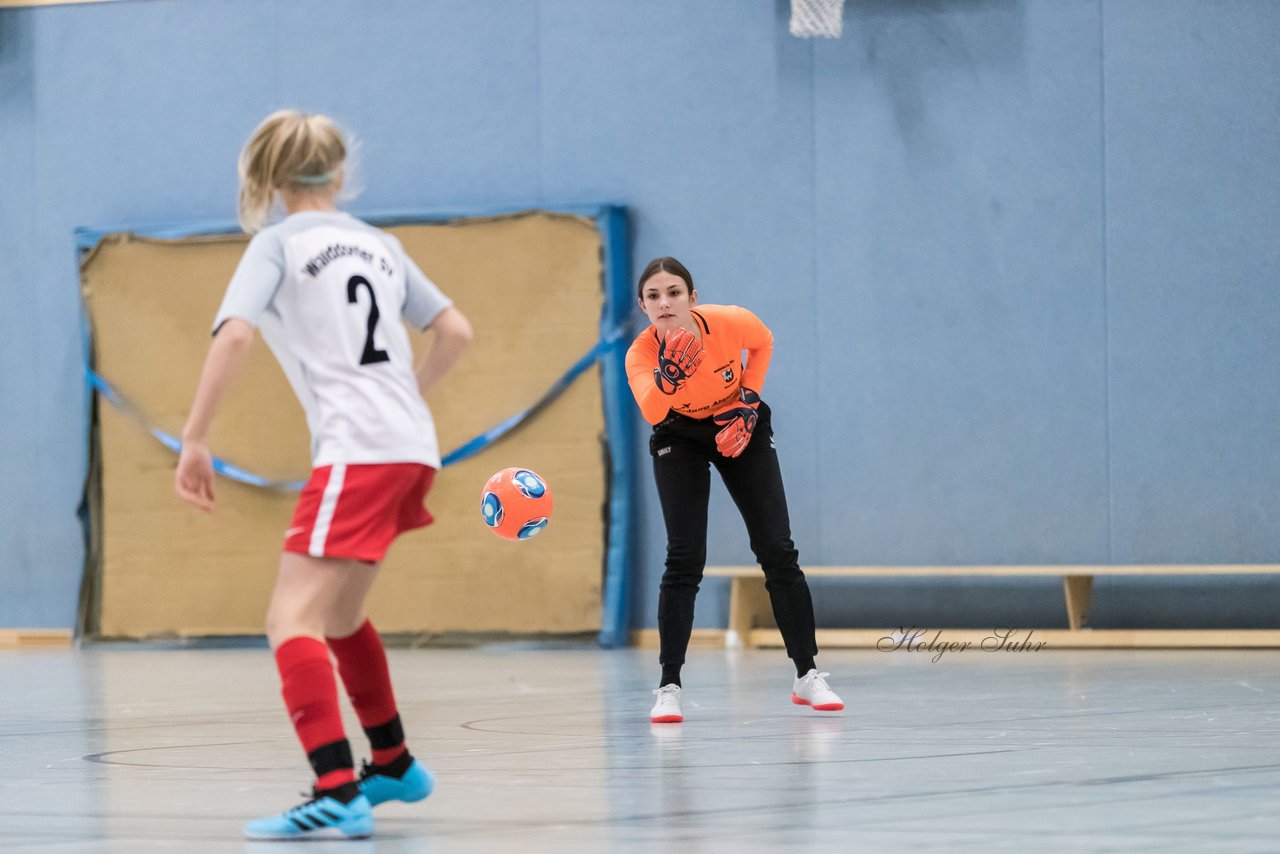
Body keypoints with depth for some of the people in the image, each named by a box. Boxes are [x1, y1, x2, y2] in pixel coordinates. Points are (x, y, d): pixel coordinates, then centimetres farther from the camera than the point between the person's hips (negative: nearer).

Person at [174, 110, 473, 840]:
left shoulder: (279, 243, 1)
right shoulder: (380, 245, 19)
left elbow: (235, 336, -14)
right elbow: (456, 332, 20)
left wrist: (195, 442, -11)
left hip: (357, 451, -8)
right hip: (412, 447, 8)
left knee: (293, 621, -13)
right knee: (338, 615, 26)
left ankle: (339, 797, -28)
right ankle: (395, 766, 38)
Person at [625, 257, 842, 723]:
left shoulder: (730, 322, -27)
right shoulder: (642, 352, -28)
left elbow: (763, 342, -2)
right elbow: (651, 412, -47)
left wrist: (749, 399, -12)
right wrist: (666, 378, -66)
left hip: (741, 430, 1)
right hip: (680, 438, -1)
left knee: (778, 551, -3)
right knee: (684, 559, -13)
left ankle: (807, 675, 8)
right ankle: (669, 688, -7)